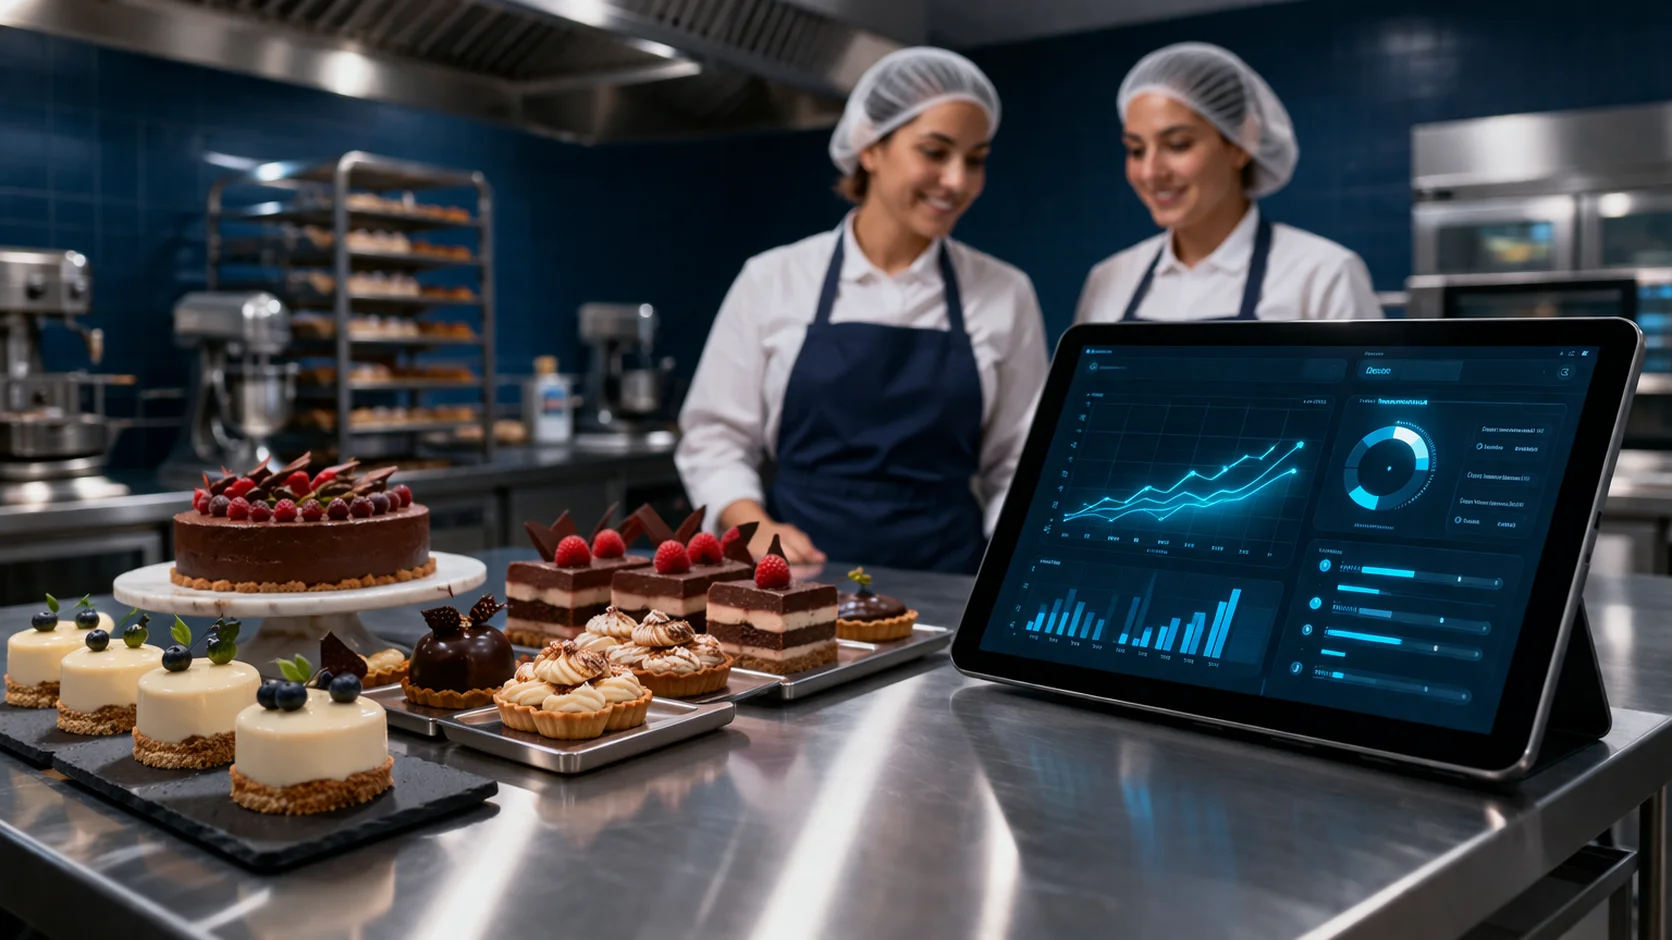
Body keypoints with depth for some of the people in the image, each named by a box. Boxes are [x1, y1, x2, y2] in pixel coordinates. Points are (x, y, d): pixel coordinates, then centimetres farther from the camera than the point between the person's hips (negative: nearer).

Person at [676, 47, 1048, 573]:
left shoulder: (1006, 296, 7)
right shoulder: (772, 281, 4)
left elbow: (1015, 463, 11)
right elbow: (713, 437, 8)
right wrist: (756, 527, -8)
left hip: (943, 582, 1)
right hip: (801, 576, -1)